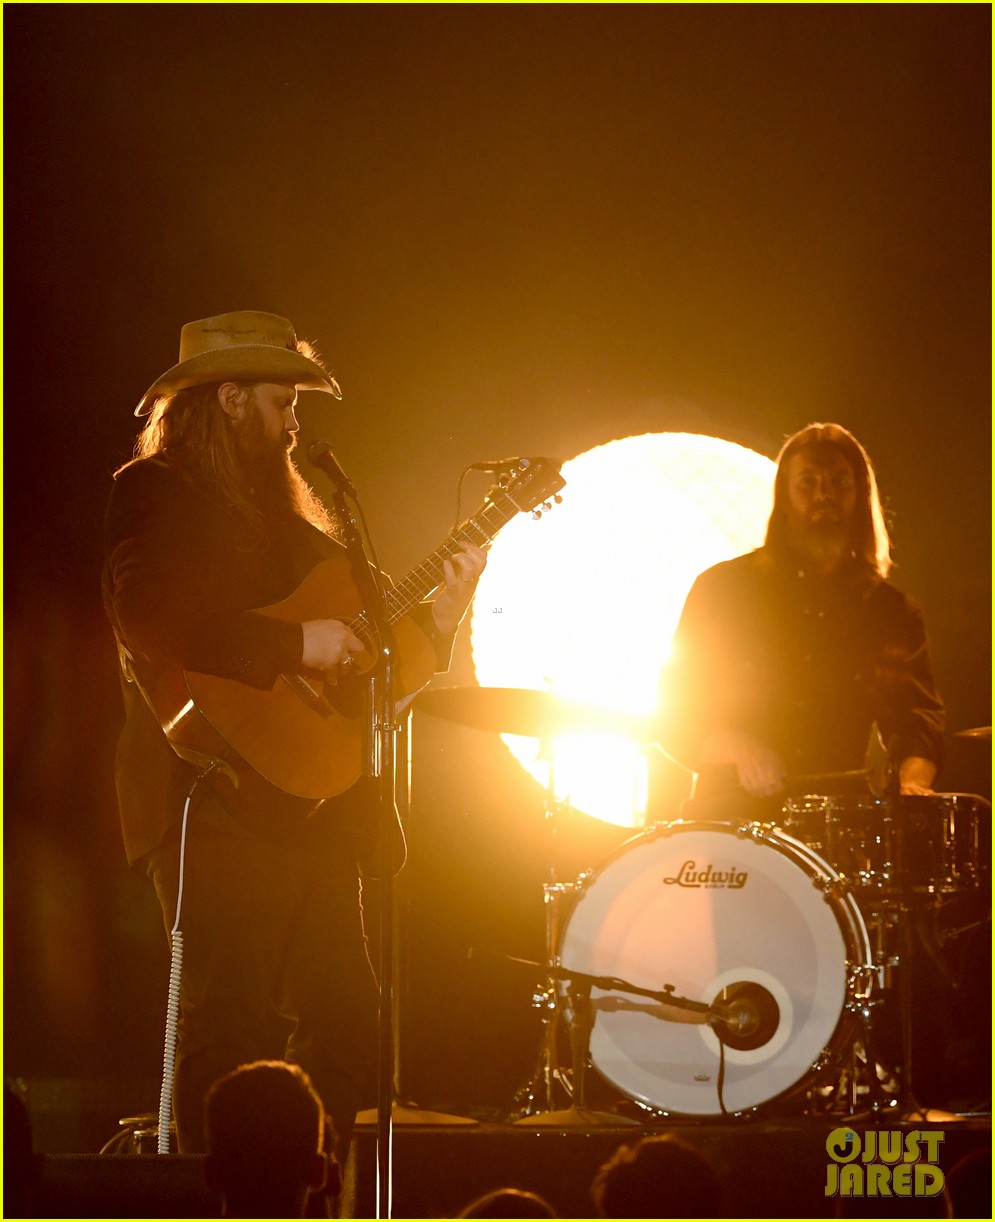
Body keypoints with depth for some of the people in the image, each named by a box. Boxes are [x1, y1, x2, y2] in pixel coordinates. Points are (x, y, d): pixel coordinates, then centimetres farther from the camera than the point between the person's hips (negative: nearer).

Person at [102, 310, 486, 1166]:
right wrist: (295, 646, -20)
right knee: (234, 1026, -11)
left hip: (312, 800, 8)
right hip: (220, 797, -8)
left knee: (344, 1022, 7)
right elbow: (148, 618, -22)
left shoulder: (282, 512, 23)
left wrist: (433, 621, 9)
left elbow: (358, 671, 24)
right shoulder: (154, 494, -2)